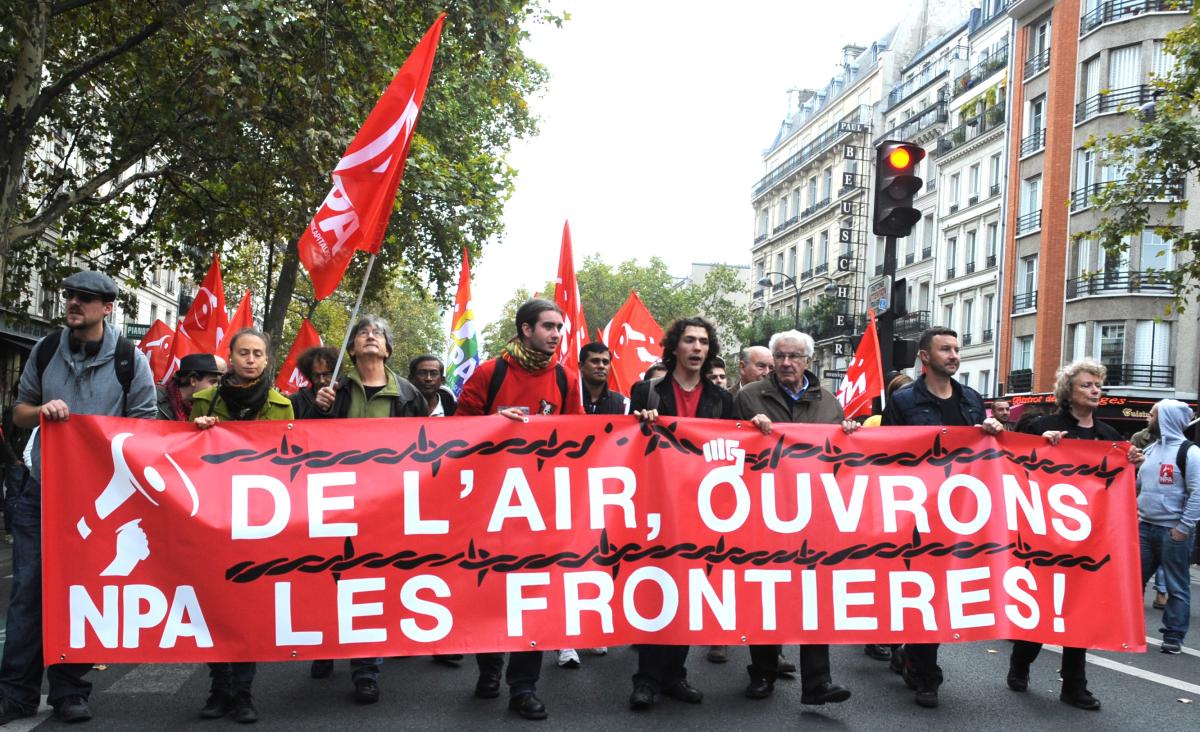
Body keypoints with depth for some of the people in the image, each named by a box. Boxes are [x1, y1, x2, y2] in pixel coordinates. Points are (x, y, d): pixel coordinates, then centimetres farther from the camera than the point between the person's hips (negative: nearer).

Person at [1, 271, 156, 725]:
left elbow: (145, 425, 1)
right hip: (41, 489, 2)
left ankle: (69, 692, 17)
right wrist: (41, 411, -9)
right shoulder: (45, 351, 5)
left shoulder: (130, 360, -4)